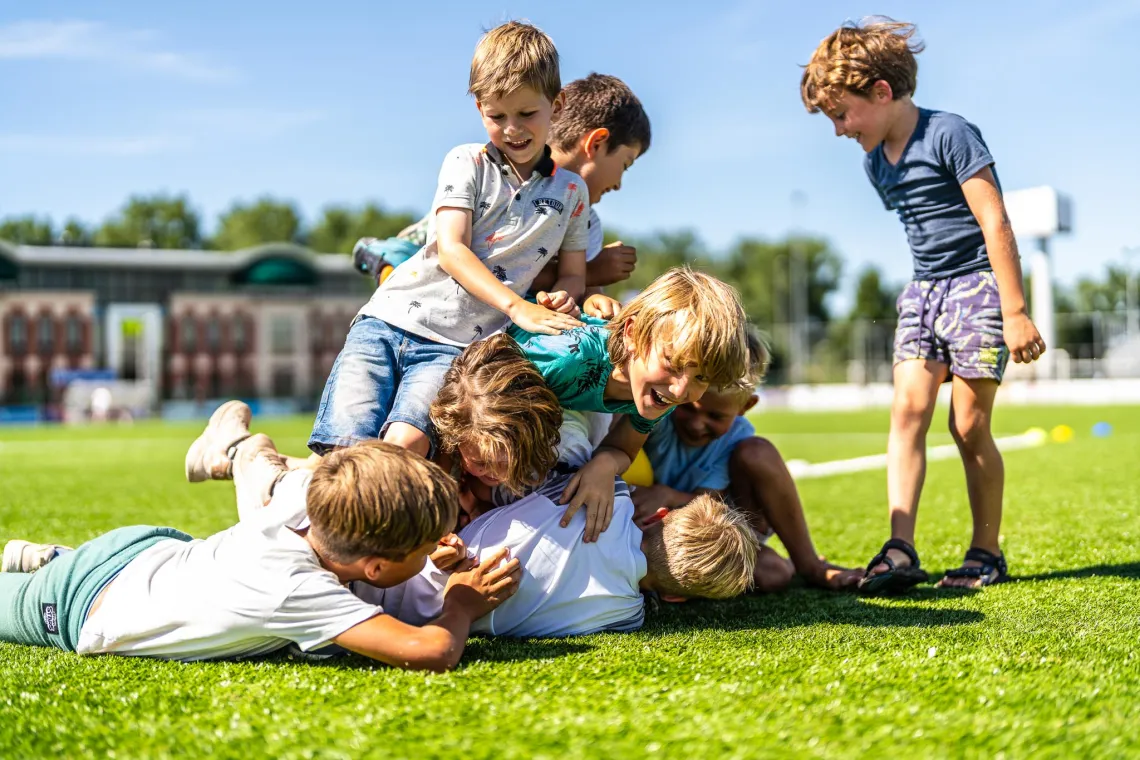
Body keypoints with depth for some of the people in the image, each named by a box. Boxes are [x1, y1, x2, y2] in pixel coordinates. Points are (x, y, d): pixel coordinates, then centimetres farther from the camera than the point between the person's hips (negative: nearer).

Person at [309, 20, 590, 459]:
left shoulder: (571, 192, 14)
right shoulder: (467, 164, 7)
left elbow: (573, 274, 20)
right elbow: (451, 249, -6)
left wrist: (563, 297, -7)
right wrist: (517, 307, -20)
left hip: (456, 345, 1)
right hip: (391, 319, 0)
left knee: (406, 444, -26)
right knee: (346, 450, -18)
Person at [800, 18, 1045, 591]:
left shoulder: (949, 135, -13)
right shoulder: (876, 162, 10)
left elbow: (994, 222, -15)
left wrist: (1014, 312, -18)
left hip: (978, 285, -7)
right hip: (924, 290, 7)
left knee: (968, 426, -3)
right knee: (907, 412, -8)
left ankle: (987, 553, 10)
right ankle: (900, 551, -13)